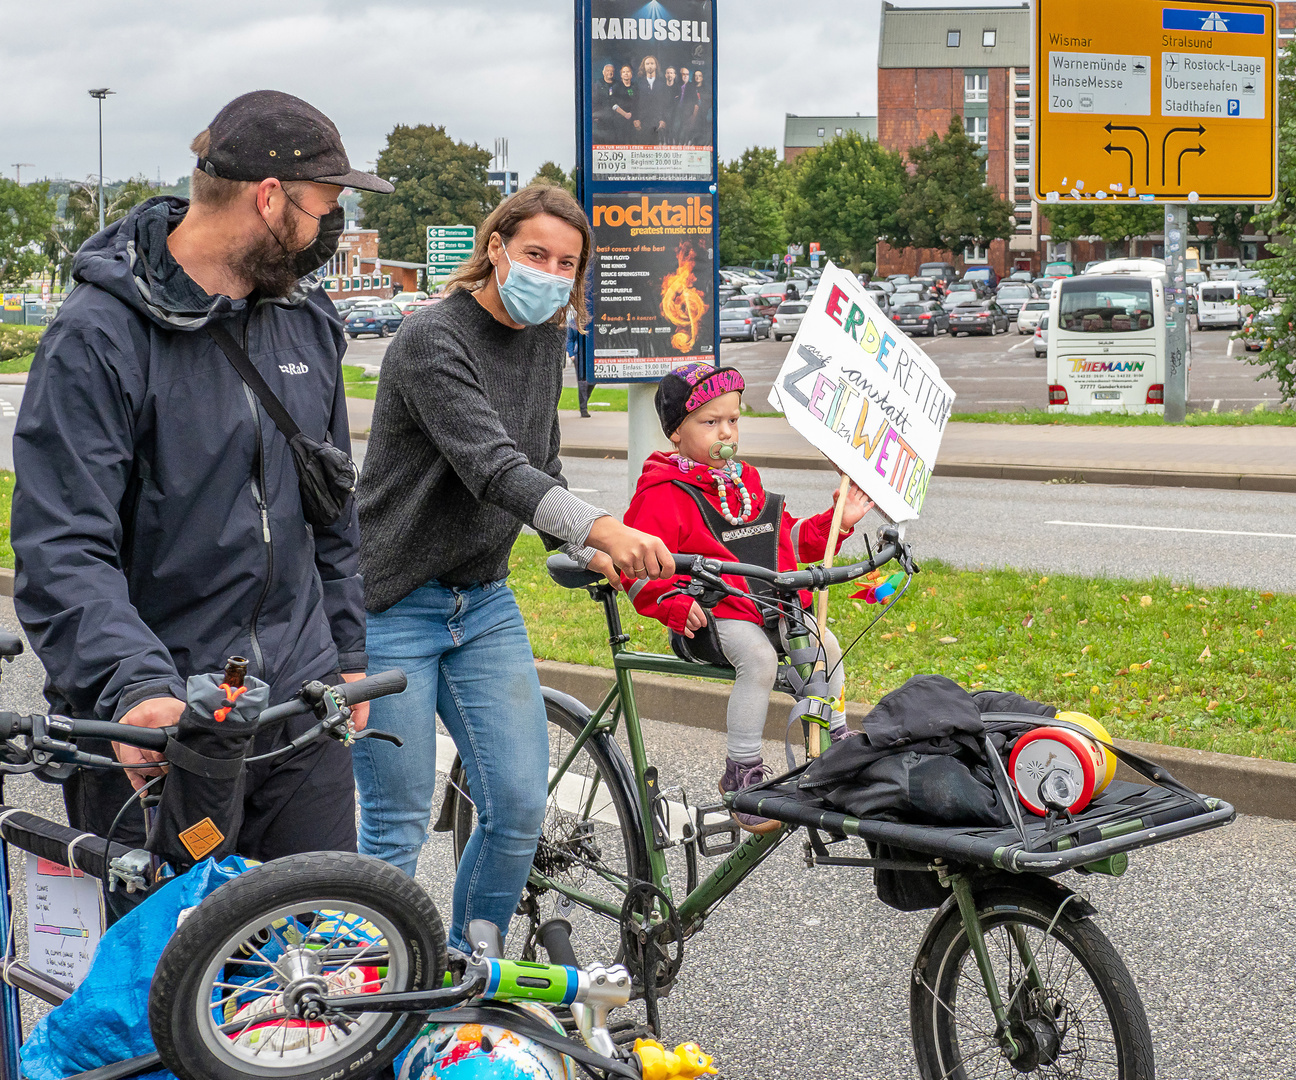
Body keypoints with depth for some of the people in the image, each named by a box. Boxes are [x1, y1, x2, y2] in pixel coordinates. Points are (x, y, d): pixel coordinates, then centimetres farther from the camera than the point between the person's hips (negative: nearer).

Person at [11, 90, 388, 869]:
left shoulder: (310, 321, 9)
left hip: (300, 715, 6)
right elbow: (61, 551, -19)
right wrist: (134, 684, -33)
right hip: (154, 728, -5)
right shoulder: (101, 336, -13)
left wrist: (348, 652, 21)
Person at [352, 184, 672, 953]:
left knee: (521, 808, 1)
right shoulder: (432, 341, -17)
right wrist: (598, 525, -44)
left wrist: (590, 552, -4)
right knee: (398, 829, -2)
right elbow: (492, 467, -30)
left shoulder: (545, 343, 8)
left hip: (484, 603, 7)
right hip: (395, 607, -7)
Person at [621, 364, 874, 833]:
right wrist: (675, 604, -26)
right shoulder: (663, 495, -7)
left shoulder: (746, 483, 18)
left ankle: (837, 746, 9)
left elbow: (791, 540, 25)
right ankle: (741, 772, -22)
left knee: (825, 644, -10)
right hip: (709, 617, -7)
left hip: (773, 609, 7)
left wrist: (836, 522, 13)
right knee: (759, 656, -31)